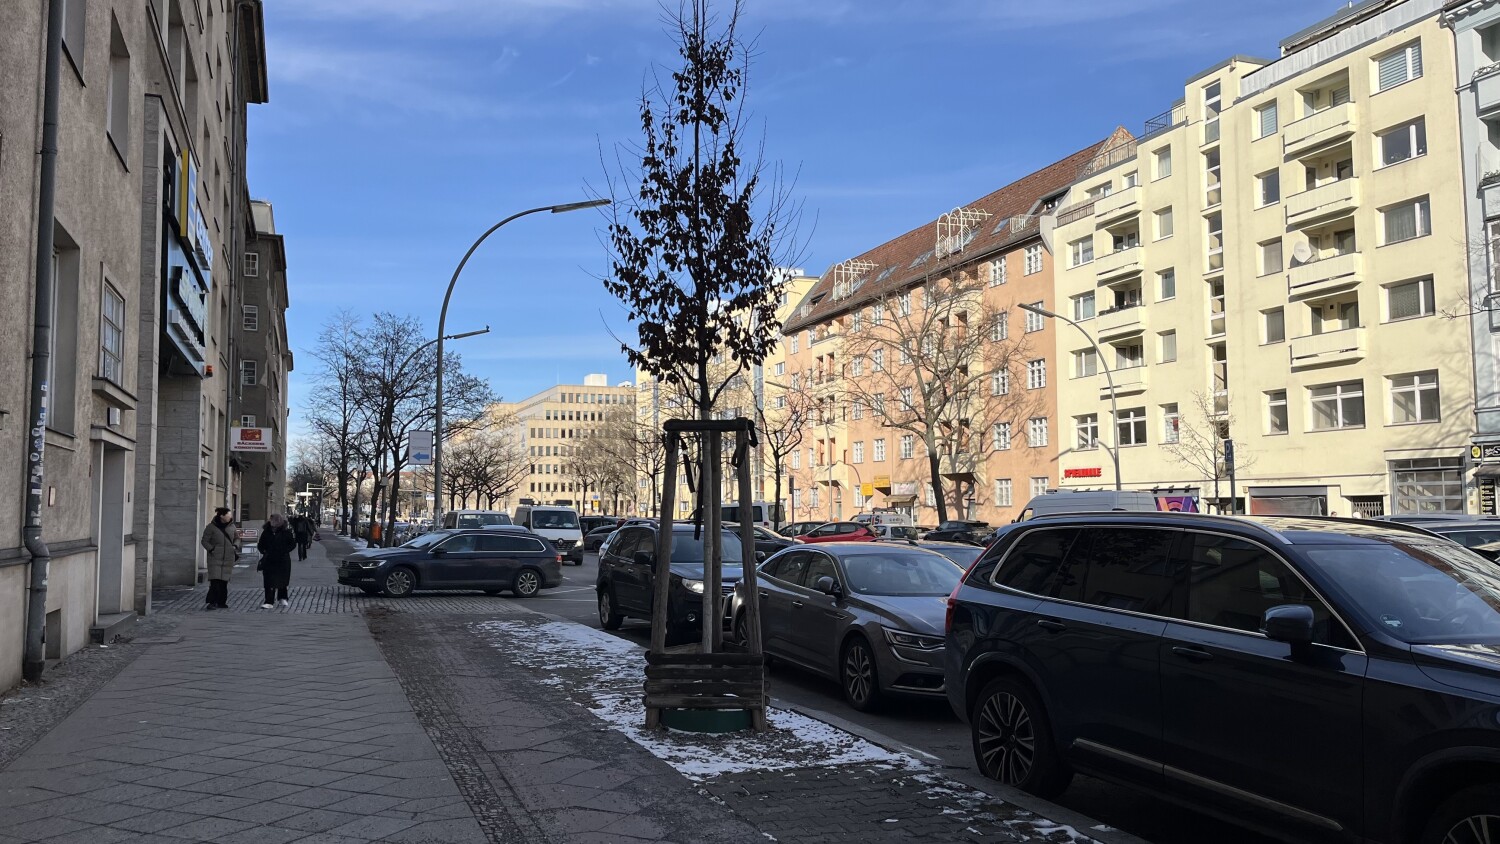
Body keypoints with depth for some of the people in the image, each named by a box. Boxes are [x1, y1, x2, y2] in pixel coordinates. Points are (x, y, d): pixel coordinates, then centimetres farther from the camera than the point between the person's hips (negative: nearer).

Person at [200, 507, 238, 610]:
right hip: (215, 558, -4)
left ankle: (222, 602, 16)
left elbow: (236, 539, 21)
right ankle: (212, 602, -11)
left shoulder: (231, 526, 9)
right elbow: (204, 541, 1)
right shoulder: (211, 527, -3)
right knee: (215, 580, -13)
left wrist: (235, 546, 2)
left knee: (224, 581, 7)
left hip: (228, 559, 4)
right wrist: (211, 549, -12)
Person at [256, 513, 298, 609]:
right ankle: (269, 602, -1)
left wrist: (284, 551, -13)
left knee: (282, 580, 12)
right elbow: (260, 545, 8)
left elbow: (293, 543, -2)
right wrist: (264, 551, -9)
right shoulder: (266, 531, 0)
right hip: (269, 560, 1)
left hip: (282, 560, -1)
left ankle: (282, 598, 30)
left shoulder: (286, 531, -6)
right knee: (269, 581, -2)